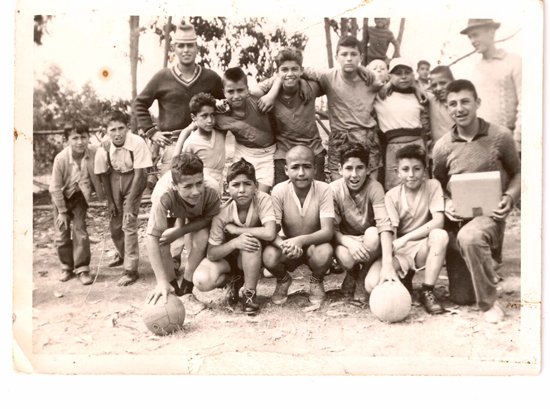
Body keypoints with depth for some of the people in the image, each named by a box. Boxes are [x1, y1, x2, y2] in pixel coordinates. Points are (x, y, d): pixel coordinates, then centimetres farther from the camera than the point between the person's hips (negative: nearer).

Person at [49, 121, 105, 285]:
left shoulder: (93, 152, -24)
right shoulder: (61, 159, -28)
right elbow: (55, 187, -17)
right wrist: (62, 211, -11)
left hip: (79, 196, 1)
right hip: (61, 198, 0)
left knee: (80, 231, -4)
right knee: (62, 233, 6)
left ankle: (82, 269, 9)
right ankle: (67, 267, 26)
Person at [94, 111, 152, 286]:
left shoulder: (137, 143, -27)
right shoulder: (104, 148, -19)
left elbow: (139, 173, -22)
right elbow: (103, 175, -5)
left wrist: (130, 202, -21)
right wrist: (110, 201, -2)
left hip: (133, 181, -4)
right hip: (114, 181, 4)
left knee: (128, 223, -11)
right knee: (114, 224, 13)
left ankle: (131, 269, 0)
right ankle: (122, 254, 44)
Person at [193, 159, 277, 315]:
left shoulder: (263, 200, -23)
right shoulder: (222, 213, -20)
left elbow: (270, 233, -38)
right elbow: (211, 254, -19)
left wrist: (235, 229, -26)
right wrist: (234, 242, -39)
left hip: (254, 257, -1)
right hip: (227, 256, 1)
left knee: (251, 240, -36)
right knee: (202, 280, -27)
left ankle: (249, 293, -16)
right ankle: (234, 280, 8)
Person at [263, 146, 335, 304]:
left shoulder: (323, 190, -18)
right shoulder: (279, 191, -15)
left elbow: (328, 231, -25)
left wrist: (301, 240, -44)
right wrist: (284, 245, -42)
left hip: (314, 245, 0)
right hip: (289, 249, 1)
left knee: (324, 253, -35)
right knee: (269, 256, -31)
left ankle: (316, 281, 3)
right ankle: (283, 280, 7)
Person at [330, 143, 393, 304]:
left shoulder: (374, 188, -18)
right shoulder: (333, 190, -15)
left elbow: (384, 225, -29)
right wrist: (350, 242, -39)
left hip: (369, 242, 0)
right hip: (345, 239, 0)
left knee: (372, 234, -34)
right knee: (345, 258, -34)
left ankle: (362, 280, -7)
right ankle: (352, 275, 7)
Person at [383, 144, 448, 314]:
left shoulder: (433, 186, -4)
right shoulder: (392, 195, -3)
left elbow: (438, 221, -16)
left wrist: (405, 238, -23)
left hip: (423, 248, 0)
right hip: (399, 252, 1)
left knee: (440, 235, -33)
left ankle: (427, 292, -18)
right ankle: (403, 279, 13)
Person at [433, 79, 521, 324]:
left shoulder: (500, 136, -4)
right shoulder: (442, 147, 0)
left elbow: (518, 173, 8)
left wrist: (509, 197, -12)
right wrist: (446, 204, -9)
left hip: (490, 215, -3)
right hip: (457, 219, 3)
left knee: (469, 237, -42)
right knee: (461, 298, 6)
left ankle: (489, 303, -20)